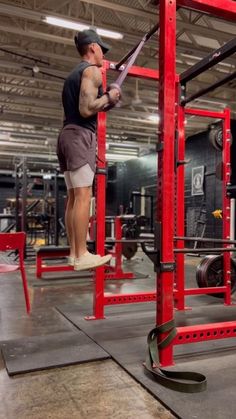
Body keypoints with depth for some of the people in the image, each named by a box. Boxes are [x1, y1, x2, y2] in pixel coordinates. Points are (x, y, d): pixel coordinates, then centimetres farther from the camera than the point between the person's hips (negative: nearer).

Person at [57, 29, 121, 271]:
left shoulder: (74, 74, 27)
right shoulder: (92, 71, -2)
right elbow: (86, 109, -15)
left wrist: (104, 102, 24)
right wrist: (109, 98, -2)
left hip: (67, 134, 10)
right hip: (80, 135, -10)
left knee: (73, 197, 5)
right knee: (83, 196, -14)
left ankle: (74, 253, 6)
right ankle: (81, 255, -15)